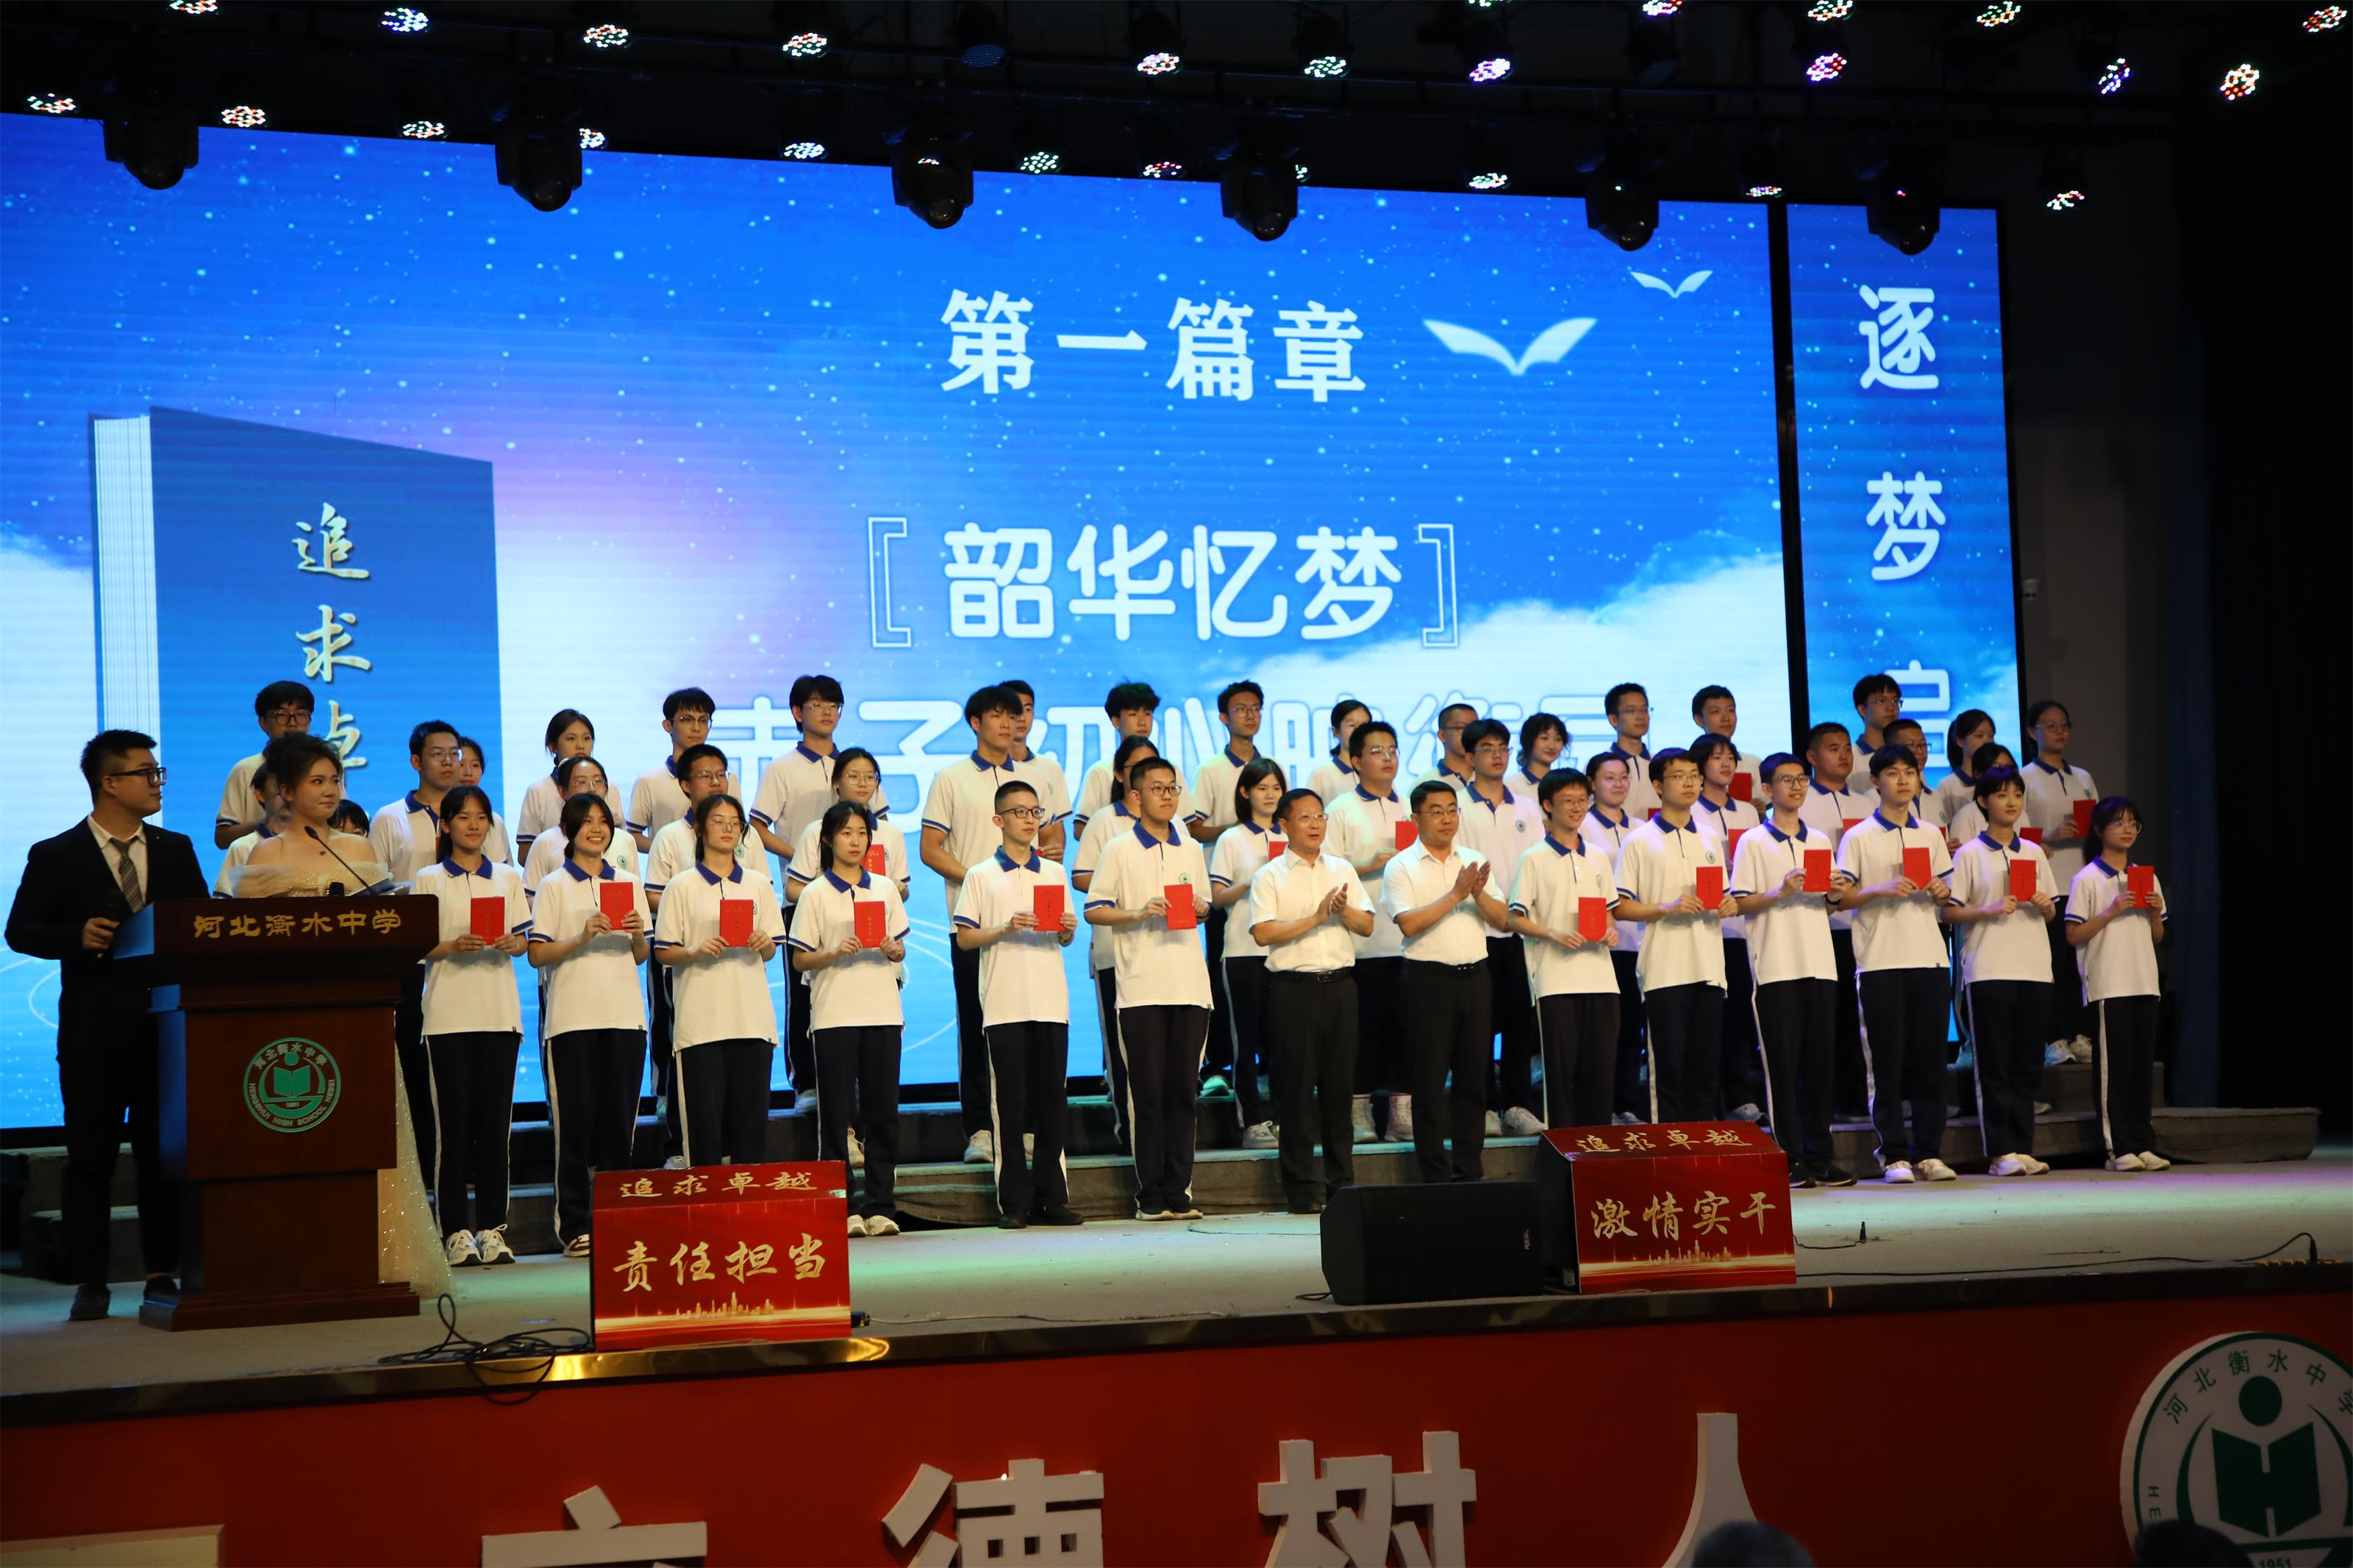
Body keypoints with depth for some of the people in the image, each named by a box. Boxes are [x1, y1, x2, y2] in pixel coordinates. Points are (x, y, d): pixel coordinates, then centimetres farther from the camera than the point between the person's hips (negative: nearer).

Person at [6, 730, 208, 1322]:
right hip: (93, 1030, -3)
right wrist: (76, 937, -18)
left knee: (163, 1154, 4)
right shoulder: (55, 857, 1)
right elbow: (21, 930, -1)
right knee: (91, 1157, 1)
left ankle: (162, 1275, 10)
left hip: (167, 1023, 3)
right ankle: (90, 1283, 7)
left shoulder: (176, 851, 12)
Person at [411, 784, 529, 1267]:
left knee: (495, 1120, 2)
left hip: (499, 1013, 2)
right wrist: (453, 947, -16)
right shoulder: (428, 880, 6)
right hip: (448, 1014, -2)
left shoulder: (509, 878, 14)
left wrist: (510, 944, -10)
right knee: (454, 1122, -4)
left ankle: (492, 1227, 6)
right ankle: (457, 1231, -2)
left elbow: (523, 941, 11)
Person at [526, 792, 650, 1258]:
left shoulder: (628, 883, 15)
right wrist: (582, 938, -15)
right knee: (577, 1123, -3)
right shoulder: (554, 887, 4)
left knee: (620, 1120, 3)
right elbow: (537, 955, -2)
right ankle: (574, 1226, 1)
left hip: (625, 1014, 3)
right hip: (572, 1017, -3)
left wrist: (637, 935, -5)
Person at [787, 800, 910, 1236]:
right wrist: (836, 953, -16)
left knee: (883, 1110, 2)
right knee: (836, 1113, -2)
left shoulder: (885, 889, 12)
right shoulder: (815, 895, 2)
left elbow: (900, 949, 16)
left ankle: (880, 1206, 7)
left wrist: (892, 950, -6)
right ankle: (841, 1208, 2)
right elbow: (800, 959, 0)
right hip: (834, 1015, -3)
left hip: (882, 1011, 3)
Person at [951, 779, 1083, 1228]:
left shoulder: (1055, 874, 14)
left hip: (1051, 1002, 3)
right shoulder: (980, 876, 3)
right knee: (1010, 1102, -2)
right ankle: (1013, 1202, 2)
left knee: (1052, 1099, 3)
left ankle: (1052, 1196, 10)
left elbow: (1066, 938, 17)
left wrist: (1067, 929, -5)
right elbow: (964, 938, 0)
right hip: (1004, 1004, -3)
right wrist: (1006, 929, -14)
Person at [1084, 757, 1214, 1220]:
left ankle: (1179, 1191, 9)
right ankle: (1151, 1195, 2)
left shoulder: (1191, 850, 14)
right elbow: (1094, 911, -1)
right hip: (1141, 987, -4)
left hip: (1190, 985, 4)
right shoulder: (1120, 850, 1)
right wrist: (1139, 913, -15)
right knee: (1147, 1092, -2)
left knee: (1182, 1091, 4)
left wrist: (1197, 909, 1)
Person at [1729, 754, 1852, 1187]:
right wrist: (1780, 893, -17)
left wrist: (1833, 895, -1)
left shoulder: (1821, 841, 16)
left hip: (1819, 964, 5)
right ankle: (1790, 1159, 0)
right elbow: (1740, 904, -3)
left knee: (1820, 1060, 5)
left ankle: (1819, 1155, 10)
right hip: (1776, 967, -4)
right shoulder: (1754, 842, 1)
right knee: (1783, 1062, -4)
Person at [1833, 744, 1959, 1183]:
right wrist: (1883, 891, -17)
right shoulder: (1859, 837, 1)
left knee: (1931, 1056, 3)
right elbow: (1842, 897, -3)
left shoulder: (1931, 835, 14)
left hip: (1929, 957, 4)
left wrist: (1941, 892, -1)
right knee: (1888, 1060, -3)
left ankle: (1929, 1152, 9)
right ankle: (1895, 1155, 2)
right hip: (1880, 961, -4)